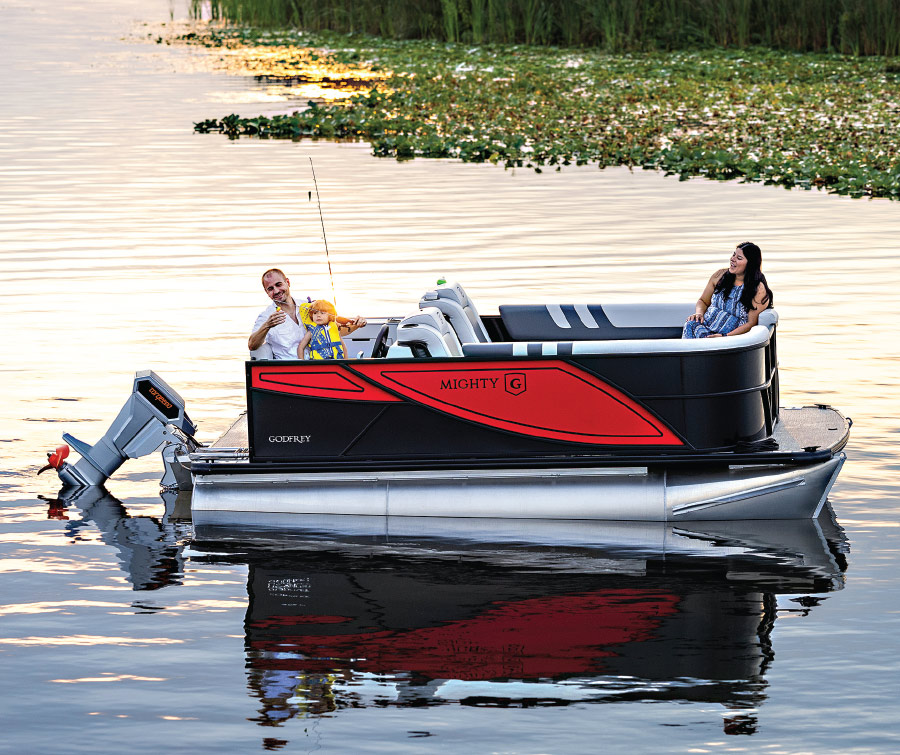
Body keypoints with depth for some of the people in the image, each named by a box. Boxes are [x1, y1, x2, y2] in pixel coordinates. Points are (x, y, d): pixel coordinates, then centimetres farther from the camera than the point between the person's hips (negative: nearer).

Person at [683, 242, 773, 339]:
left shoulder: (758, 289, -4)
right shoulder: (720, 275, 11)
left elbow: (751, 323, -8)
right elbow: (703, 301, 22)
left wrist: (725, 336, -20)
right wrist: (699, 313, -3)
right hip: (705, 326, 5)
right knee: (691, 324, -31)